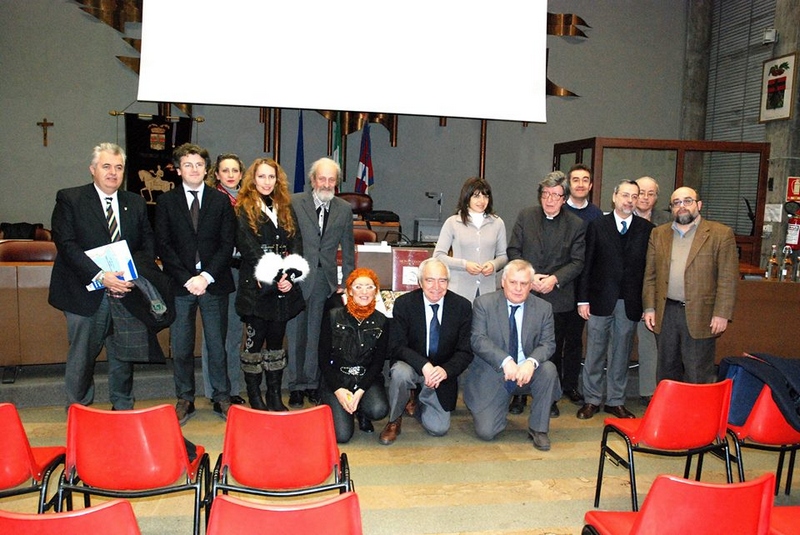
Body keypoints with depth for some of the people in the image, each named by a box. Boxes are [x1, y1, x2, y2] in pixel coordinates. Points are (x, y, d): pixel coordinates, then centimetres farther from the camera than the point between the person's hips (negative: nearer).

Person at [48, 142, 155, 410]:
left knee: (123, 355, 11)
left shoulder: (136, 203, 11)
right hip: (86, 294, -3)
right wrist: (100, 276, -22)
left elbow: (148, 245, 7)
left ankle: (123, 408, 27)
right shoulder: (69, 199, -1)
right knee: (81, 357, 6)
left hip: (126, 290, 3)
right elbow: (66, 244, -12)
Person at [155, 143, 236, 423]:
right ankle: (185, 400, 18)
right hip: (179, 284, 0)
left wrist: (206, 276, -9)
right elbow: (163, 245, 0)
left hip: (213, 283, 0)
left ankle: (221, 398, 17)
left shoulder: (221, 201, 7)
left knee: (217, 345, 5)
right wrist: (186, 279, -10)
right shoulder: (166, 201, 6)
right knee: (181, 348, 5)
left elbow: (227, 243, 1)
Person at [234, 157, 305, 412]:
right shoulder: (244, 210, 0)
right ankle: (254, 397, 12)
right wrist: (275, 278, -16)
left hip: (285, 286, 4)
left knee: (276, 339, 9)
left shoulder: (286, 208, 15)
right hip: (256, 287, -4)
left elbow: (296, 244, 7)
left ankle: (275, 396, 16)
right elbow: (249, 248, -9)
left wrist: (290, 276, -9)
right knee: (255, 338, 1)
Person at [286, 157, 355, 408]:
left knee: (316, 336, 8)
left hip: (325, 281, 2)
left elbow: (348, 249, 11)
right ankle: (296, 387, 17)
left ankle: (312, 385, 21)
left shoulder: (344, 209, 7)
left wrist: (347, 282, 9)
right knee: (296, 335, 5)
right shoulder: (294, 203, -2)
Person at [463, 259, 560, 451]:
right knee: (486, 432, -13)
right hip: (492, 374, -2)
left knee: (548, 369, -30)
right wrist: (506, 361, -32)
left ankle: (538, 428, -10)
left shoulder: (543, 308, -1)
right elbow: (478, 340, -15)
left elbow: (548, 343, -7)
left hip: (527, 373, 2)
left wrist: (531, 362, -30)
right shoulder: (484, 303, -7)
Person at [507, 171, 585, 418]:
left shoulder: (576, 224, 1)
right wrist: (528, 277, -12)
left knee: (554, 350, 8)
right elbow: (513, 251, 2)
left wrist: (555, 279, -16)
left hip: (558, 299, -1)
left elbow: (578, 262, -1)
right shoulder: (525, 216, 4)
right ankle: (519, 395, 21)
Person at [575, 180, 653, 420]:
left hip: (630, 303, 1)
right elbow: (587, 264, 0)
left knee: (621, 353, 10)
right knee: (595, 352, 6)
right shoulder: (597, 225, 2)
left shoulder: (647, 229, 4)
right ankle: (591, 400, 18)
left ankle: (615, 401, 23)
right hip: (600, 299, -1)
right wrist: (583, 299, -5)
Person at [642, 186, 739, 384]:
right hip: (665, 314, 4)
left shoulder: (721, 234, -1)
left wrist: (722, 314, -11)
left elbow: (728, 278, -5)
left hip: (700, 316, -4)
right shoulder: (658, 234, 10)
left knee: (697, 376, 2)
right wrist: (649, 308, 3)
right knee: (666, 371, 14)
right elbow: (650, 276, 10)